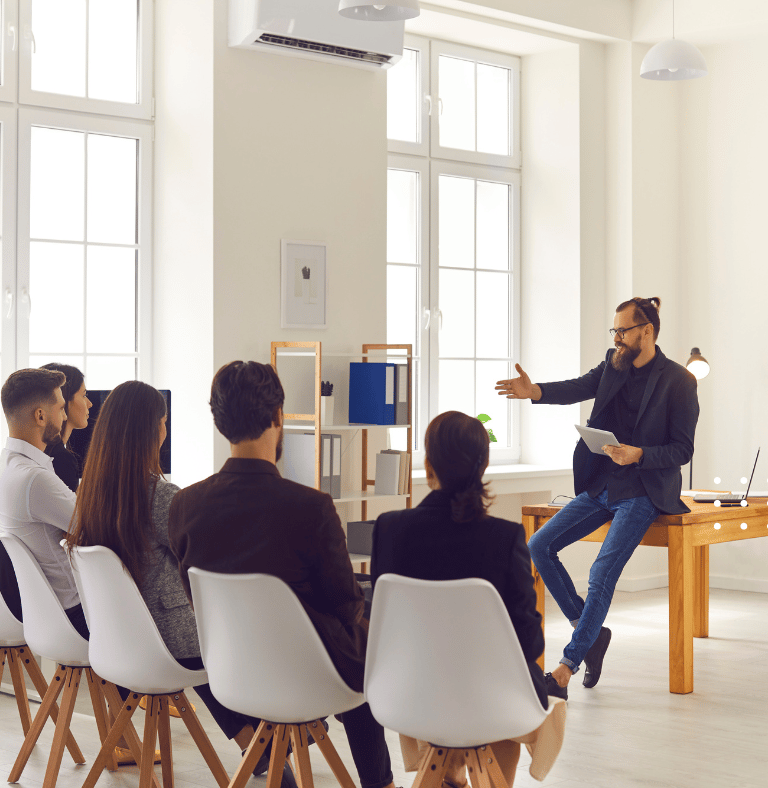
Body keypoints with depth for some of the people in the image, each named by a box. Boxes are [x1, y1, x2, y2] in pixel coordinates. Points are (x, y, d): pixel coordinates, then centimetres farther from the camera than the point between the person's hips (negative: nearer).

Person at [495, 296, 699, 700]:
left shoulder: (678, 381, -9)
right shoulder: (614, 365, 8)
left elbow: (682, 450, -9)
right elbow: (579, 388, -9)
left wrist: (638, 455, -25)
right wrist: (535, 391, -28)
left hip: (641, 493, -7)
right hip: (600, 486, 7)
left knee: (602, 574, -20)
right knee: (539, 546, -3)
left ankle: (564, 671, -15)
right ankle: (591, 631, 9)